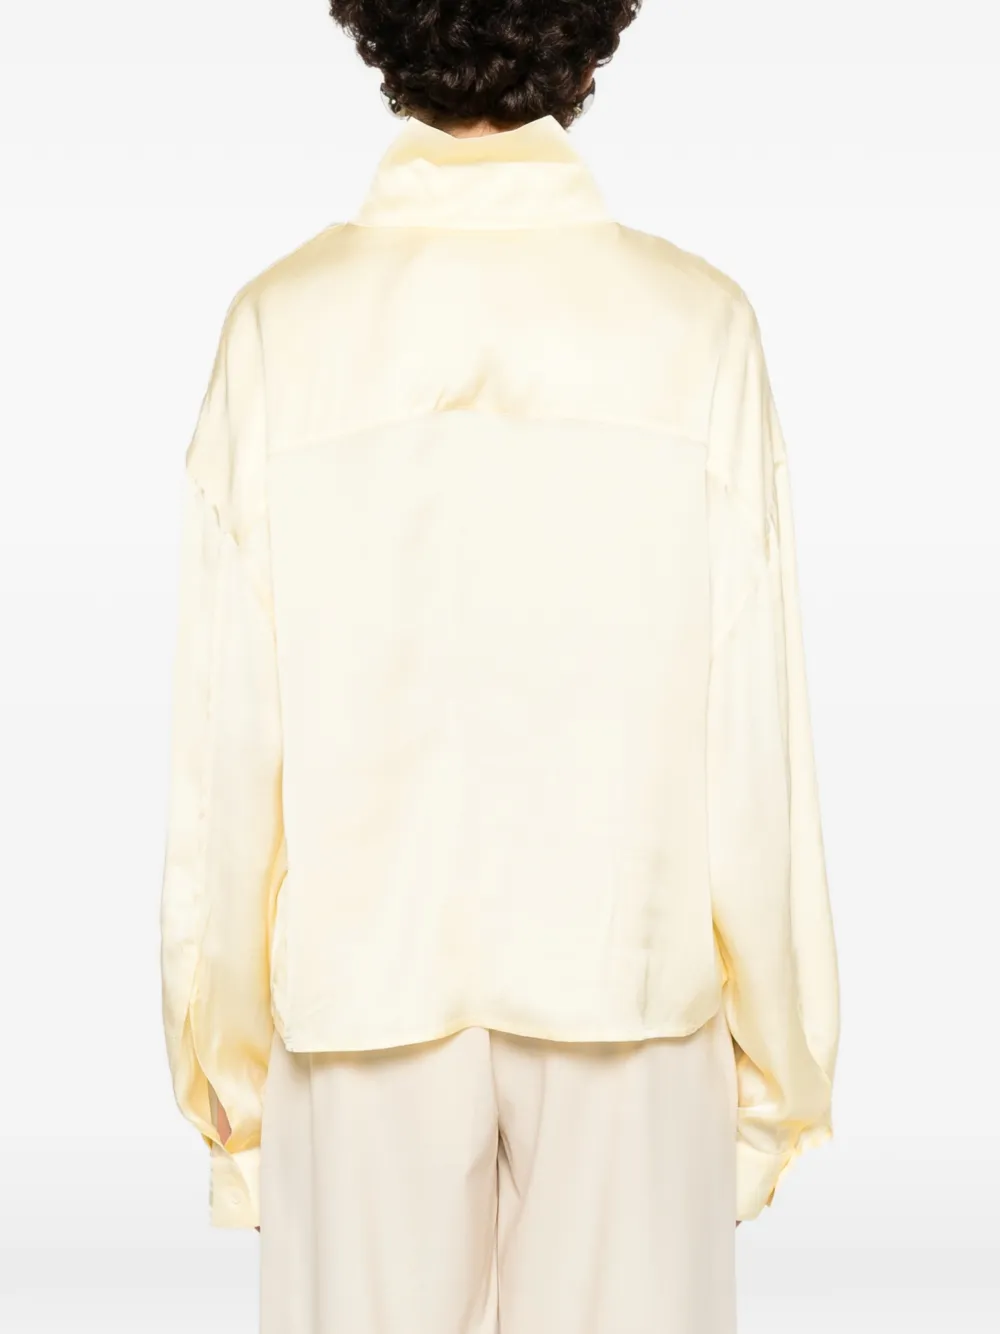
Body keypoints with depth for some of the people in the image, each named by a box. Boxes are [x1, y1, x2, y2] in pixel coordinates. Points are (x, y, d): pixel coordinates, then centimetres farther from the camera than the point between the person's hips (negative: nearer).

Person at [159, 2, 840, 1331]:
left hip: (362, 1000, 1)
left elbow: (228, 736, -5)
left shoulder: (283, 322, -6)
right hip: (629, 1003, 0)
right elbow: (753, 727, -6)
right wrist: (777, 1059, 5)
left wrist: (226, 1067, 6)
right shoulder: (698, 322, -7)